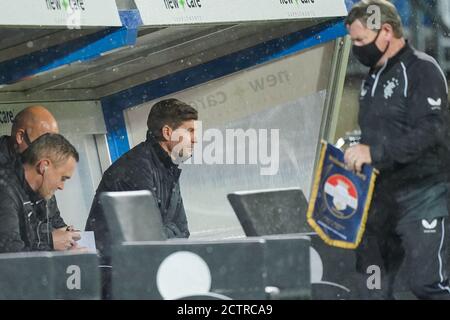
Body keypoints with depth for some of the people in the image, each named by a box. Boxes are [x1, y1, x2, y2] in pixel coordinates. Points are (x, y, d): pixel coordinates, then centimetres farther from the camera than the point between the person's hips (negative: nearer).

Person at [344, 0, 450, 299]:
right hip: (379, 198, 9)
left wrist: (374, 151, -27)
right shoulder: (373, 78, 17)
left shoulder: (422, 70, -10)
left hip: (420, 199, -9)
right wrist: (357, 155, 9)